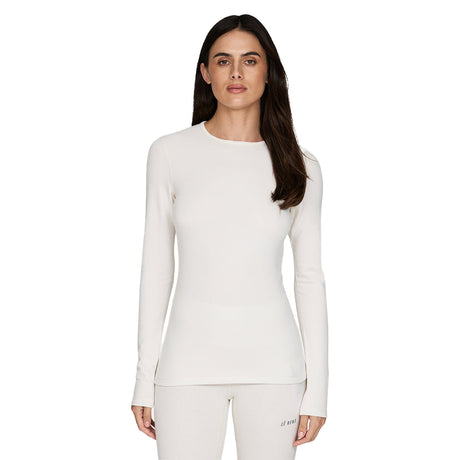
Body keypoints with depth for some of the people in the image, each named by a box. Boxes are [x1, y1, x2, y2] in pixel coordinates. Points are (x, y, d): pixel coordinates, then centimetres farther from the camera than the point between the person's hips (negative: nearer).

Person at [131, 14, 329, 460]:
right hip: (190, 358, 0)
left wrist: (317, 388, 2)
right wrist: (145, 377, 1)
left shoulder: (299, 166, 2)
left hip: (272, 362, 1)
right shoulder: (170, 153, 1)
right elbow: (156, 267, 3)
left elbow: (310, 277, 5)